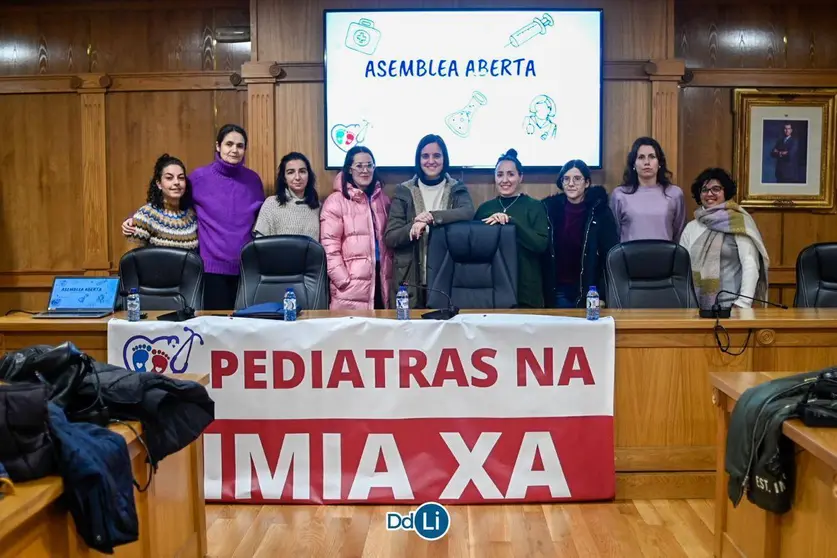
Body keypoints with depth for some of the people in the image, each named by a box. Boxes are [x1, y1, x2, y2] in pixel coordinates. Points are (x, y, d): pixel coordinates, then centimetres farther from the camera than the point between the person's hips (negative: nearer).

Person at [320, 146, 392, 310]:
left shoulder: (382, 199, 15)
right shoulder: (336, 201, -5)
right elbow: (329, 246, -10)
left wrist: (390, 273, 10)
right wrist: (343, 281, -15)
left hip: (380, 279, 5)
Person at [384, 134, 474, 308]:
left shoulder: (457, 189, 7)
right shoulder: (404, 191, 5)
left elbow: (468, 213, -16)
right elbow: (389, 238, -1)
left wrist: (432, 217, -25)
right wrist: (413, 228, -19)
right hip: (410, 280, 0)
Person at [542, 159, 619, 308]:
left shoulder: (600, 211, -5)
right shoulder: (550, 208, 0)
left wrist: (602, 295, -11)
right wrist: (541, 291, 0)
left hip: (589, 290, -2)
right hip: (558, 290, 2)